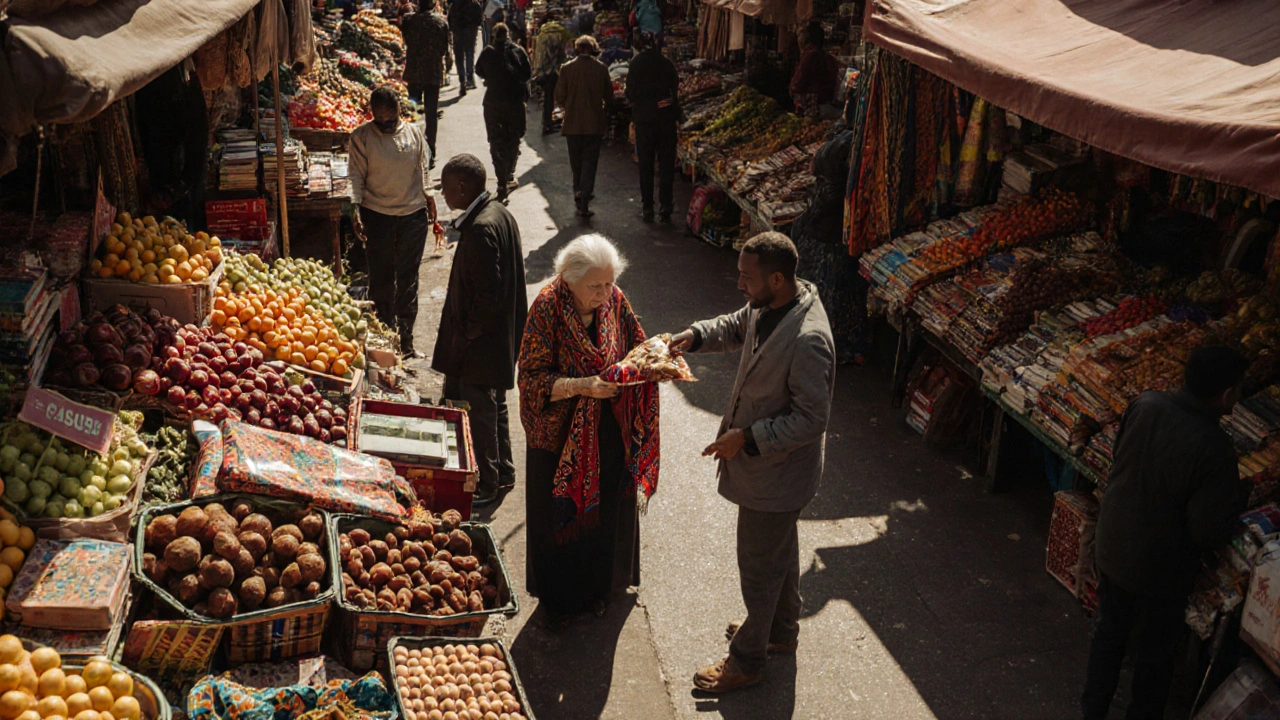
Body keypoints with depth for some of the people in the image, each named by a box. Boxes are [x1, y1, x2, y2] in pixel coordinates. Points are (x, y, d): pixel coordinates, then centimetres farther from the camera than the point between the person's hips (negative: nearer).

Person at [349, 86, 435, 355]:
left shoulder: (413, 132, 2)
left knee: (408, 279, 7)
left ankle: (405, 340, 17)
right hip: (377, 215, -2)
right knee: (381, 278, 7)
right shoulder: (361, 136, -5)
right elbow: (356, 176, -5)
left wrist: (428, 197, 14)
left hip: (413, 214, 2)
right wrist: (356, 210, -13)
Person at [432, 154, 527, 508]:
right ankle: (503, 473, 37)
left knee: (479, 413, 4)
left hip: (480, 345, -10)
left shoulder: (481, 229, -25)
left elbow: (488, 294, -26)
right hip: (501, 336, 10)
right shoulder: (500, 214, 5)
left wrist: (467, 335, -15)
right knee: (493, 407, 22)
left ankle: (486, 486, 18)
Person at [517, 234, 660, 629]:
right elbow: (531, 377, -18)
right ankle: (558, 597, 34)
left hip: (608, 433, 4)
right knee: (561, 514, 12)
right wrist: (581, 385, -30)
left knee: (607, 509, 18)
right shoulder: (547, 308, -20)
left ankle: (598, 587, 41)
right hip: (560, 434, -4)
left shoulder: (614, 301, -6)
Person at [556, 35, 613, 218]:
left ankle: (579, 195, 23)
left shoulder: (567, 68, -7)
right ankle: (584, 198, -10)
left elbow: (559, 97, -3)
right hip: (595, 123, 0)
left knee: (576, 162, 14)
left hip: (572, 123, 0)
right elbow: (609, 96, 1)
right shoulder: (601, 69, -6)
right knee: (590, 162, 3)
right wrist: (607, 113, 19)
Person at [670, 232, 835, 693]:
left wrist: (746, 439, -27)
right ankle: (781, 631, 50)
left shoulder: (807, 340, -35)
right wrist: (697, 335, -3)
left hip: (775, 474, -9)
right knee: (780, 551, 27)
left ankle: (746, 662, 30)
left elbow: (811, 419, -30)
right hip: (767, 465, 9)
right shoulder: (769, 306, -6)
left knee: (759, 567, 9)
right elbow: (738, 326, 15)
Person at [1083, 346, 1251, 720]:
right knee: (1157, 649, 22)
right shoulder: (1214, 450, -31)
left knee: (1109, 631, 25)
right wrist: (1239, 495, -6)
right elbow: (1208, 533, -22)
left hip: (1112, 546, 5)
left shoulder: (1144, 405, -16)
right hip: (1160, 567, -5)